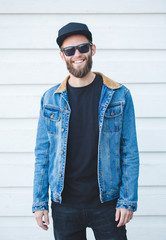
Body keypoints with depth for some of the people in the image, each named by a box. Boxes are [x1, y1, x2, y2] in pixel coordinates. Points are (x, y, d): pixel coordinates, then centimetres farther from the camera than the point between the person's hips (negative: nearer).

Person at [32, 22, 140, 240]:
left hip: (107, 201, -1)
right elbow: (42, 153, 6)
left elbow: (130, 152, 0)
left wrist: (128, 200, -5)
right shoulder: (50, 99, 3)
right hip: (64, 205, 1)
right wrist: (39, 202, 3)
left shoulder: (119, 95, -1)